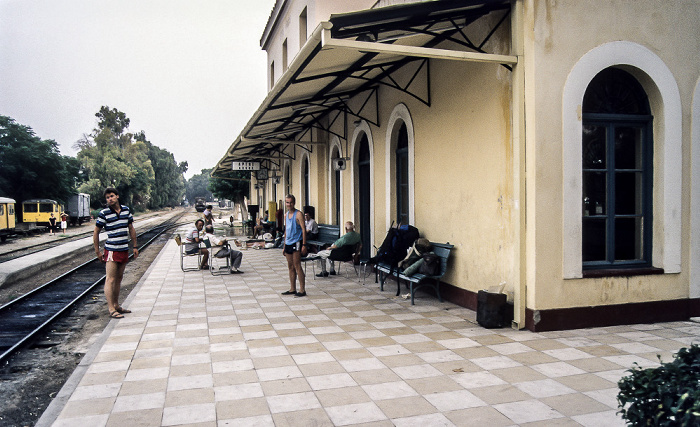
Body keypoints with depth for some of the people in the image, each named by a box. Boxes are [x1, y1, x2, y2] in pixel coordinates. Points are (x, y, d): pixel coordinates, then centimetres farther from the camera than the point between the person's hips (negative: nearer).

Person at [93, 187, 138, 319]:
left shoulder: (126, 210, 7)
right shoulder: (104, 213, -7)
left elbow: (131, 229, 16)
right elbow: (96, 232, -2)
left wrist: (134, 246, 15)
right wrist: (97, 251, -3)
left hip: (124, 250, 5)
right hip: (111, 250, -5)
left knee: (119, 278, 13)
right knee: (110, 279, -6)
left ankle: (116, 305, 23)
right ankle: (111, 309, -4)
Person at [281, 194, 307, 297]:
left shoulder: (298, 214, -8)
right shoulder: (286, 215, 15)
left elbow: (303, 230, -12)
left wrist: (304, 245, -18)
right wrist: (284, 246, 20)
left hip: (296, 242, -7)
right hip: (288, 243, 7)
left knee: (297, 266, -8)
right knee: (290, 267, 10)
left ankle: (302, 290, -3)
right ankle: (292, 289, 18)